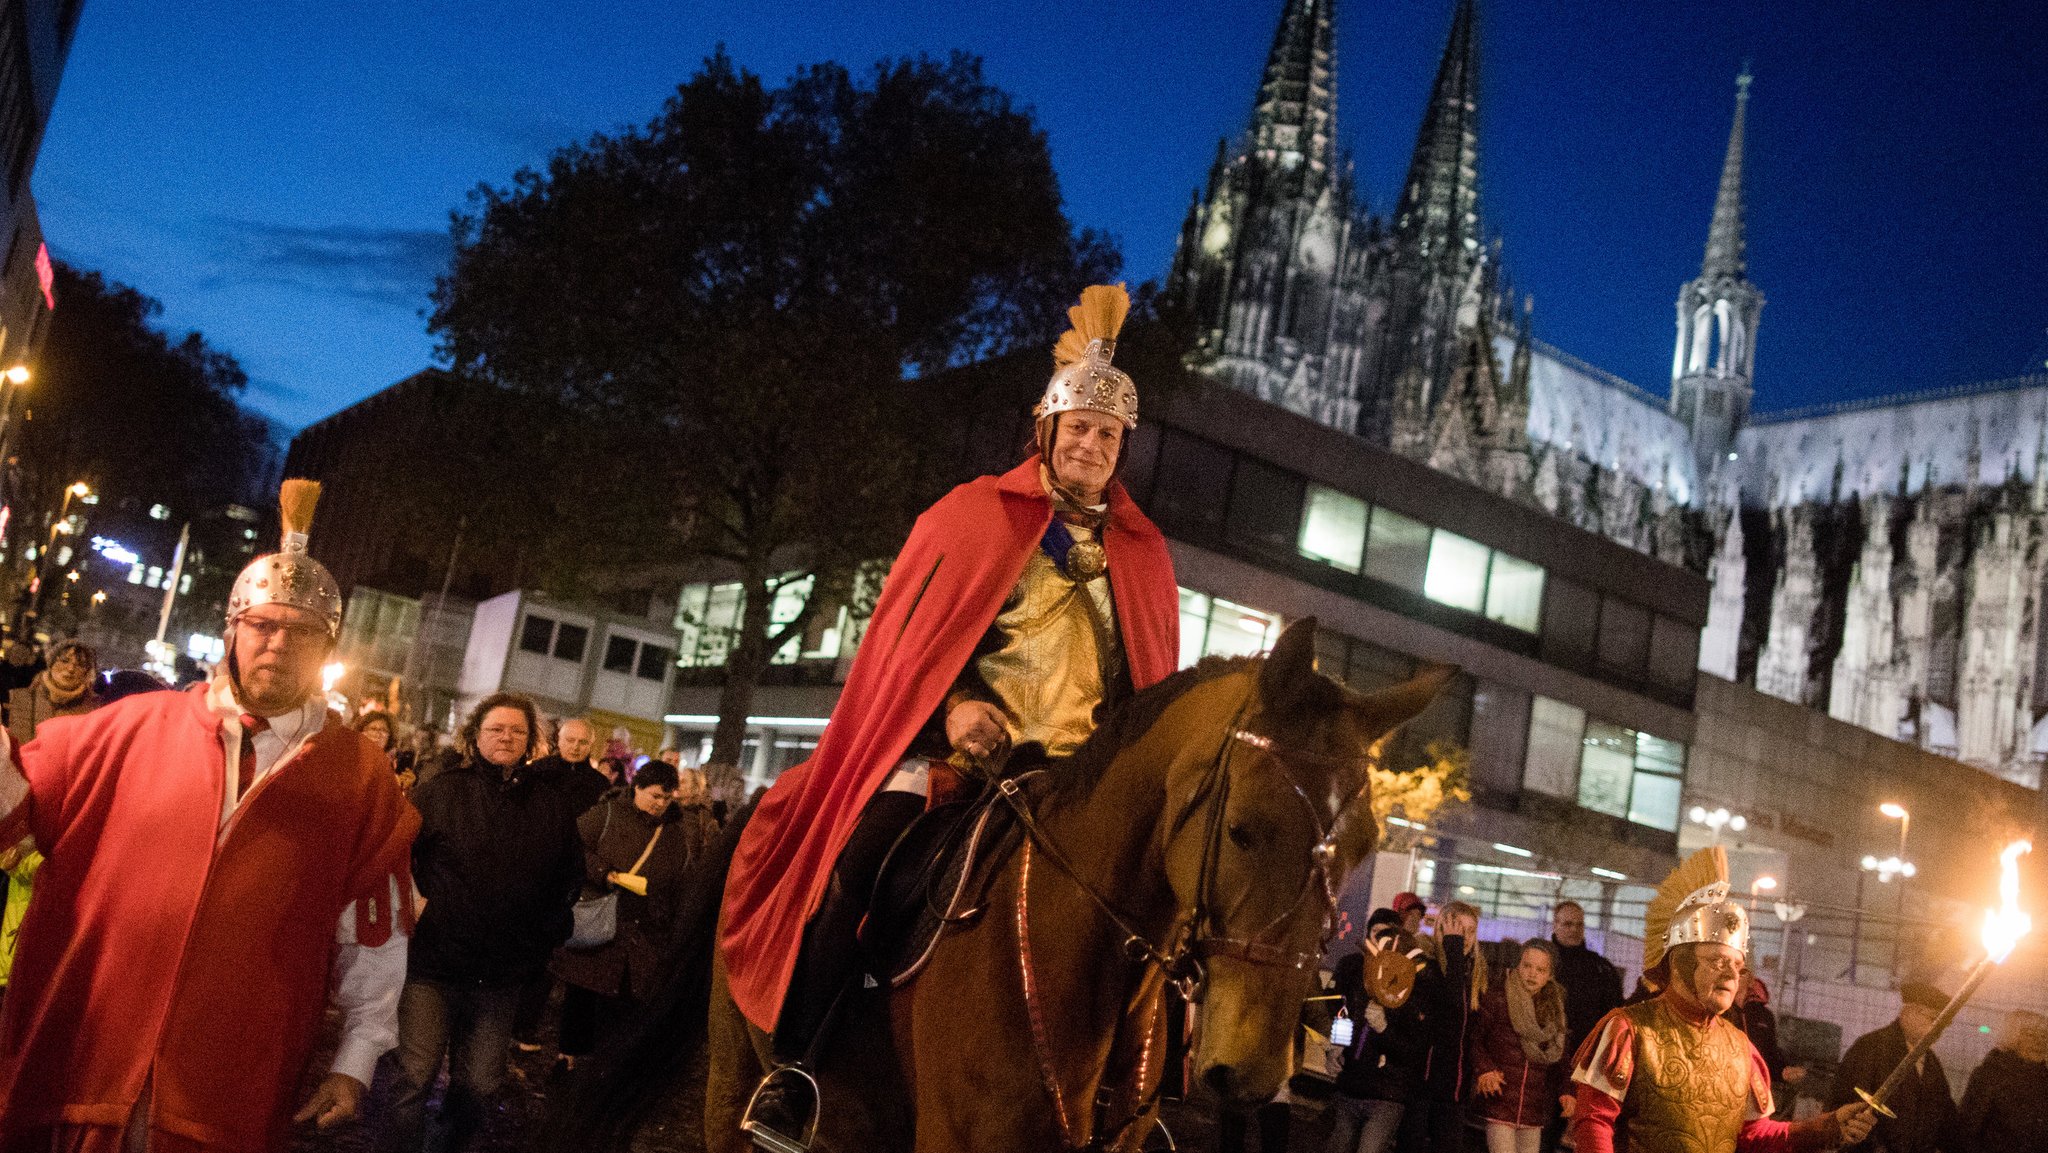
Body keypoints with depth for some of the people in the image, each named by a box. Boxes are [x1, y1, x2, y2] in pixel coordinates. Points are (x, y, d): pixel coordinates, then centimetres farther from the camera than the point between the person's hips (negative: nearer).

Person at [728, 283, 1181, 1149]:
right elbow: (910, 633, 4)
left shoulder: (1142, 554, 15)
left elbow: (1154, 676, 16)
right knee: (861, 860, -23)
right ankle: (794, 1063, -11)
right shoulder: (975, 515, 7)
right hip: (957, 743, -3)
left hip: (1079, 768, 3)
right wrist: (951, 707, -13)